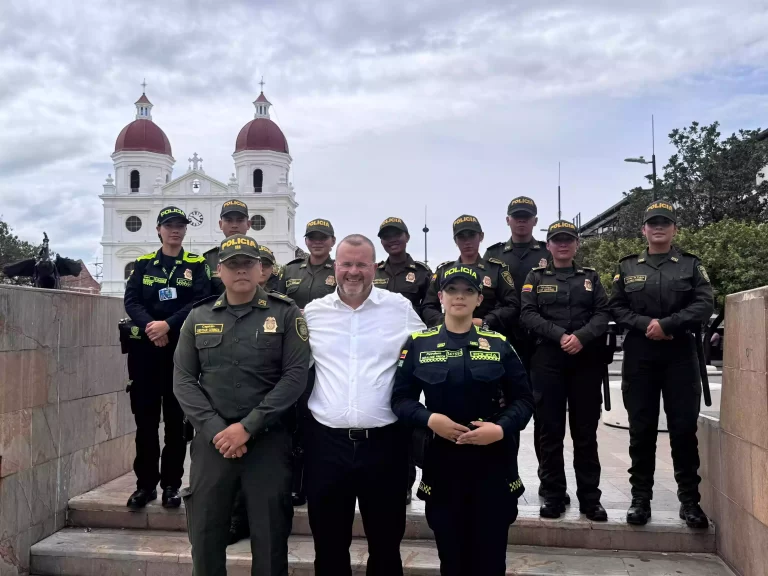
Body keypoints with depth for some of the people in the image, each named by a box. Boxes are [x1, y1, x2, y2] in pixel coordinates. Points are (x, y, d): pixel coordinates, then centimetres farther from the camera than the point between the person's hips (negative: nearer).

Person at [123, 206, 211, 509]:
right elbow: (131, 301, 0)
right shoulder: (143, 264, 10)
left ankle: (171, 484, 13)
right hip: (145, 347, 2)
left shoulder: (197, 265, 5)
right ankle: (145, 483, 16)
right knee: (145, 417, 5)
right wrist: (149, 326, -18)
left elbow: (200, 302, -8)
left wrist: (168, 325, -18)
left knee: (176, 418, 2)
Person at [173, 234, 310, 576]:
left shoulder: (285, 314, -1)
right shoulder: (199, 318, 8)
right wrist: (215, 430, -10)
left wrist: (248, 426, -13)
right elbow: (183, 380, 3)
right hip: (212, 441, 3)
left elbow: (296, 375, -8)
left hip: (268, 440, -2)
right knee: (205, 537, 10)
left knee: (270, 540, 7)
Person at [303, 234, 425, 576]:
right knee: (329, 543, 15)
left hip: (385, 442, -1)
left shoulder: (401, 308, 1)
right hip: (327, 441, 1)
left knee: (386, 542, 14)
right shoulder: (313, 312, 5)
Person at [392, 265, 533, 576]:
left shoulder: (499, 344, 1)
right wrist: (429, 418, -17)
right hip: (441, 460, 0)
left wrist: (502, 428, -15)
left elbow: (523, 399, 2)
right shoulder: (418, 344, 0)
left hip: (493, 461, 0)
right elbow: (401, 398, 0)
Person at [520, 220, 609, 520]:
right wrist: (560, 335, -16)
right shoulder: (536, 277, 9)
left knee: (585, 430, 5)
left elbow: (603, 313, 2)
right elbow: (527, 314, -3)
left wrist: (581, 337, -16)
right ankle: (553, 495, 13)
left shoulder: (590, 276, 13)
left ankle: (590, 497, 14)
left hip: (586, 361, 1)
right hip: (547, 360, -1)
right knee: (550, 429, 3)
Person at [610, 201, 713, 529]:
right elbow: (616, 308, 4)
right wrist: (646, 324, -13)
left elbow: (704, 305, -4)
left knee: (684, 428, 1)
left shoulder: (691, 265, 8)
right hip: (639, 355, 1)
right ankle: (641, 498, 13)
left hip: (680, 354, 0)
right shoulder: (627, 266, 10)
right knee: (641, 429, 4)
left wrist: (667, 324, -16)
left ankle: (690, 500, 13)